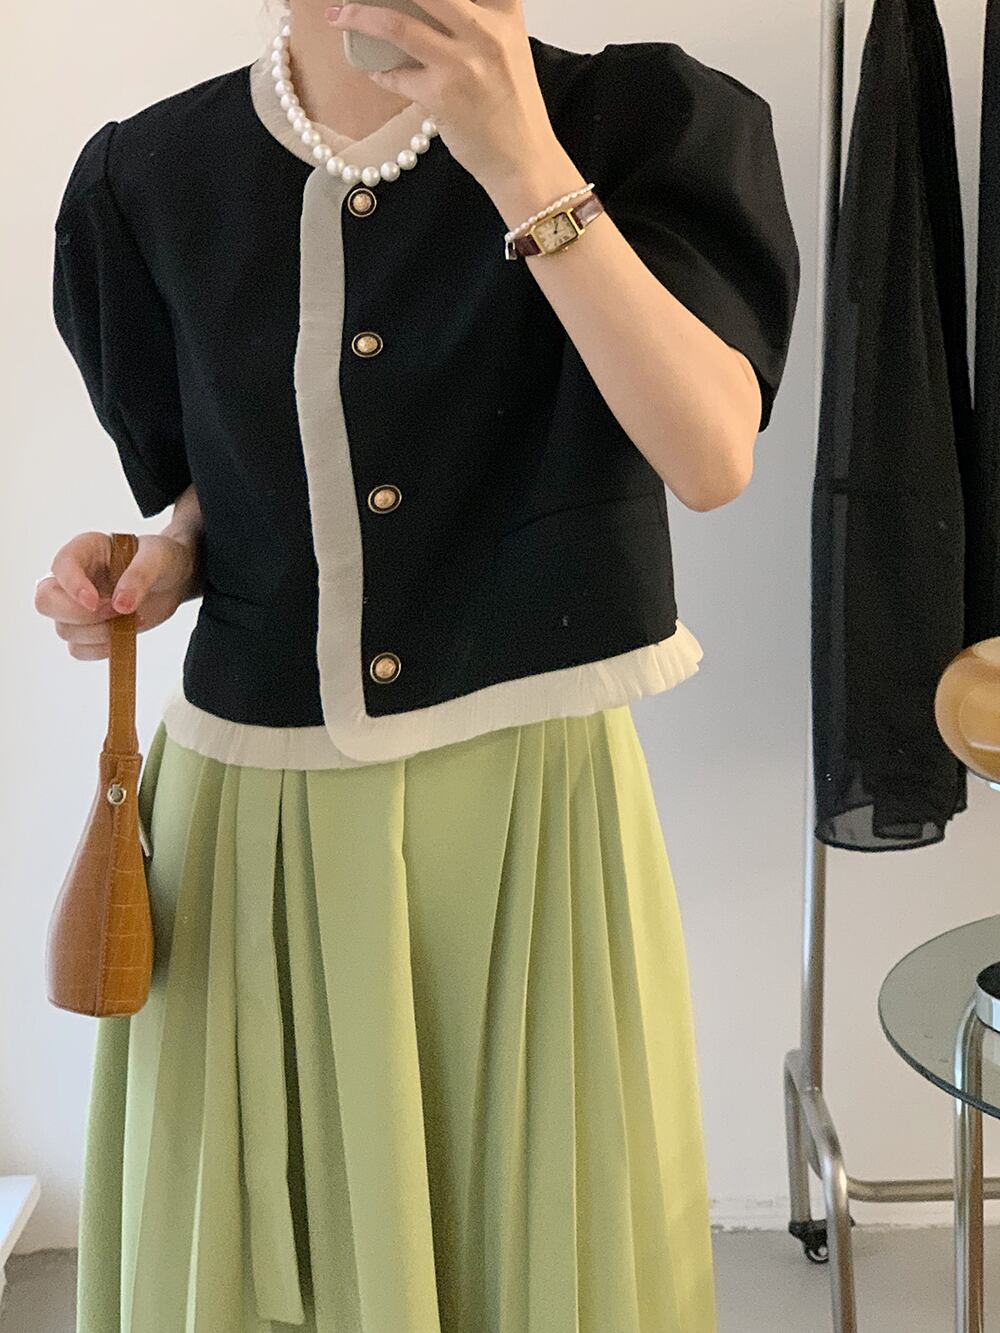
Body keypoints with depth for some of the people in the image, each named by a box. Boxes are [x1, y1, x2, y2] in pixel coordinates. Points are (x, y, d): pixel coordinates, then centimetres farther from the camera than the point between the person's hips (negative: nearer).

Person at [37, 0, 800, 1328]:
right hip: (251, 798, 3)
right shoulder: (159, 179, 3)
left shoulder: (619, 125, -6)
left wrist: (526, 167, -23)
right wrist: (165, 559, -4)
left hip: (526, 797, -2)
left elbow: (713, 459, -19)